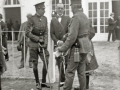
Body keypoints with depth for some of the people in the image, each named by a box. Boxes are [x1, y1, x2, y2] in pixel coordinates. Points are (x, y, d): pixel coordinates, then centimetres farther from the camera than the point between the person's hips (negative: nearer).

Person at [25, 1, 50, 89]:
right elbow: (27, 33, -10)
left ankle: (43, 82, 11)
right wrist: (38, 39, -14)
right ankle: (37, 82, 19)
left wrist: (45, 42, -7)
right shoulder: (32, 19, -11)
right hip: (34, 44, -4)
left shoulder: (45, 18, 3)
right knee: (35, 63, 5)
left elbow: (46, 32, 5)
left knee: (46, 62, -3)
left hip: (42, 44, 4)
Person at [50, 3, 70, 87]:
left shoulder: (67, 18, 5)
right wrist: (57, 41, -8)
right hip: (57, 44, 2)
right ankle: (62, 80, 14)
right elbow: (52, 33, 6)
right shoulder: (53, 20, 11)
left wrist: (64, 41, -12)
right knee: (59, 64, 4)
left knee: (67, 63, -2)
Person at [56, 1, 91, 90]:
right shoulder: (85, 17, 11)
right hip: (85, 47, 9)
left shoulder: (76, 17, -18)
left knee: (70, 71, -2)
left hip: (78, 49, -9)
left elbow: (72, 37, -23)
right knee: (81, 71, 13)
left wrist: (62, 48, -15)